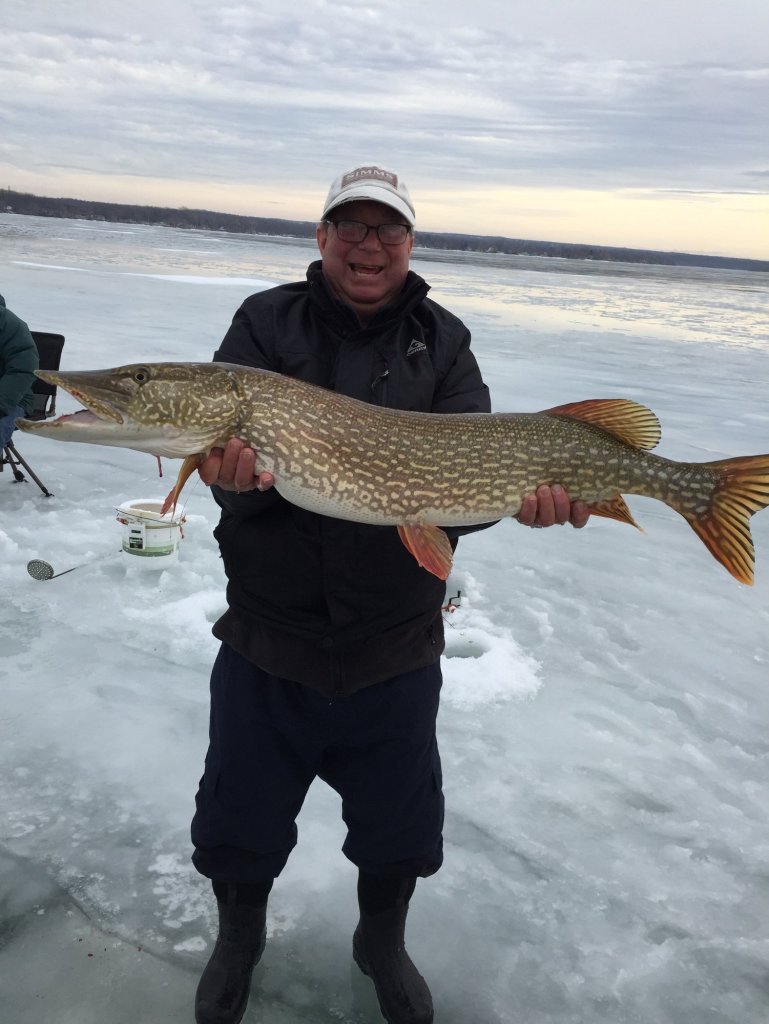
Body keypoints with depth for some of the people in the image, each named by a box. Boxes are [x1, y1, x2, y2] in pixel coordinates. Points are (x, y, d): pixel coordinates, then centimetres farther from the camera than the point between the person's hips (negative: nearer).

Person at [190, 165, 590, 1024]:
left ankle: (383, 943, 50)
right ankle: (239, 939, 49)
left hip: (396, 646, 1)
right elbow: (226, 451, -13)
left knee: (398, 831, 18)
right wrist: (237, 473, -37)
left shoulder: (443, 341, 1)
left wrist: (518, 491, -33)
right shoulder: (266, 323, -3)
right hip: (267, 638, 0)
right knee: (237, 825, 17)